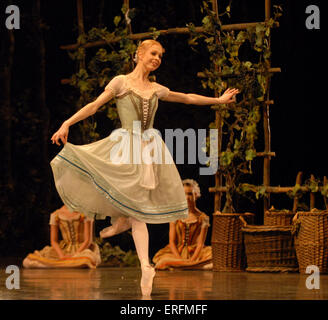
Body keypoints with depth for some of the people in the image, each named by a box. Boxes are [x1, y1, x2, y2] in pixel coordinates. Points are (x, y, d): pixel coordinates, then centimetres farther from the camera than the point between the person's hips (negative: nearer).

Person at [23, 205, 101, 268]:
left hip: (83, 249, -2)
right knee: (28, 262, -19)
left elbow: (88, 240, -9)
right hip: (64, 250, 2)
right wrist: (61, 255, -16)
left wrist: (75, 255, -21)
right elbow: (54, 241, 2)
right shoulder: (56, 215, 2)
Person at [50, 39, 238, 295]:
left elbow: (188, 98, 27)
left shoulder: (156, 89, 14)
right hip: (126, 147, -4)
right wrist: (67, 123, -20)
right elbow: (95, 105, -7)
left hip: (150, 149, 4)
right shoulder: (121, 82, 0)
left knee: (137, 208, -7)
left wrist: (219, 100, 31)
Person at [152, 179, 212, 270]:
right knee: (164, 261, -34)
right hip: (176, 253, 1)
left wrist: (192, 260, -21)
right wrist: (179, 258, -18)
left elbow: (200, 244, -4)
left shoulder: (202, 218, 4)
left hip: (195, 254, -1)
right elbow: (172, 242, 1)